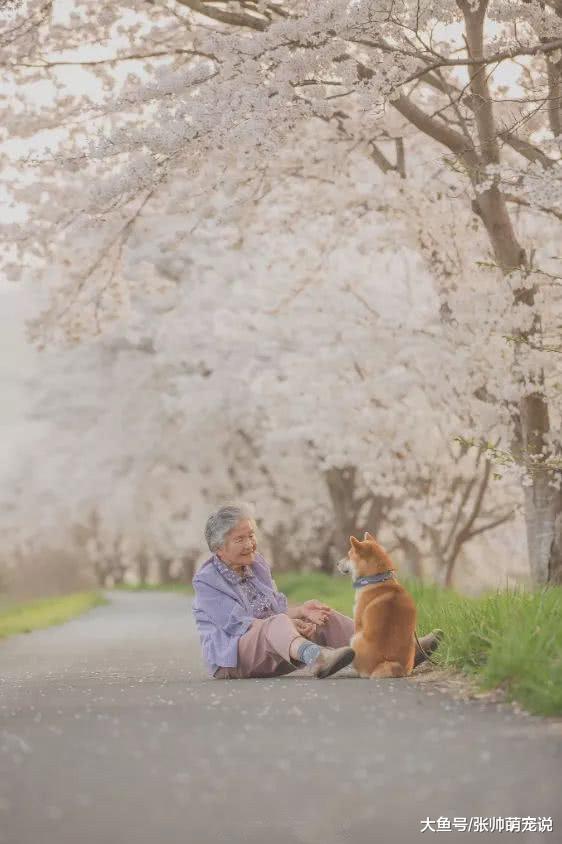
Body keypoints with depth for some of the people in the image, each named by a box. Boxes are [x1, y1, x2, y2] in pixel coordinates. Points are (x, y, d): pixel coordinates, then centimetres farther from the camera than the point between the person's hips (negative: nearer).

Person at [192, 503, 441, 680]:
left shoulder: (257, 565, 12)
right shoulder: (206, 581, -11)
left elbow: (278, 608, 11)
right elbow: (237, 624, -19)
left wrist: (300, 611, -12)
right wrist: (291, 624, -23)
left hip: (274, 653, 8)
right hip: (231, 656, -8)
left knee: (325, 619, -8)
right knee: (277, 623, -36)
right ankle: (317, 657, -71)